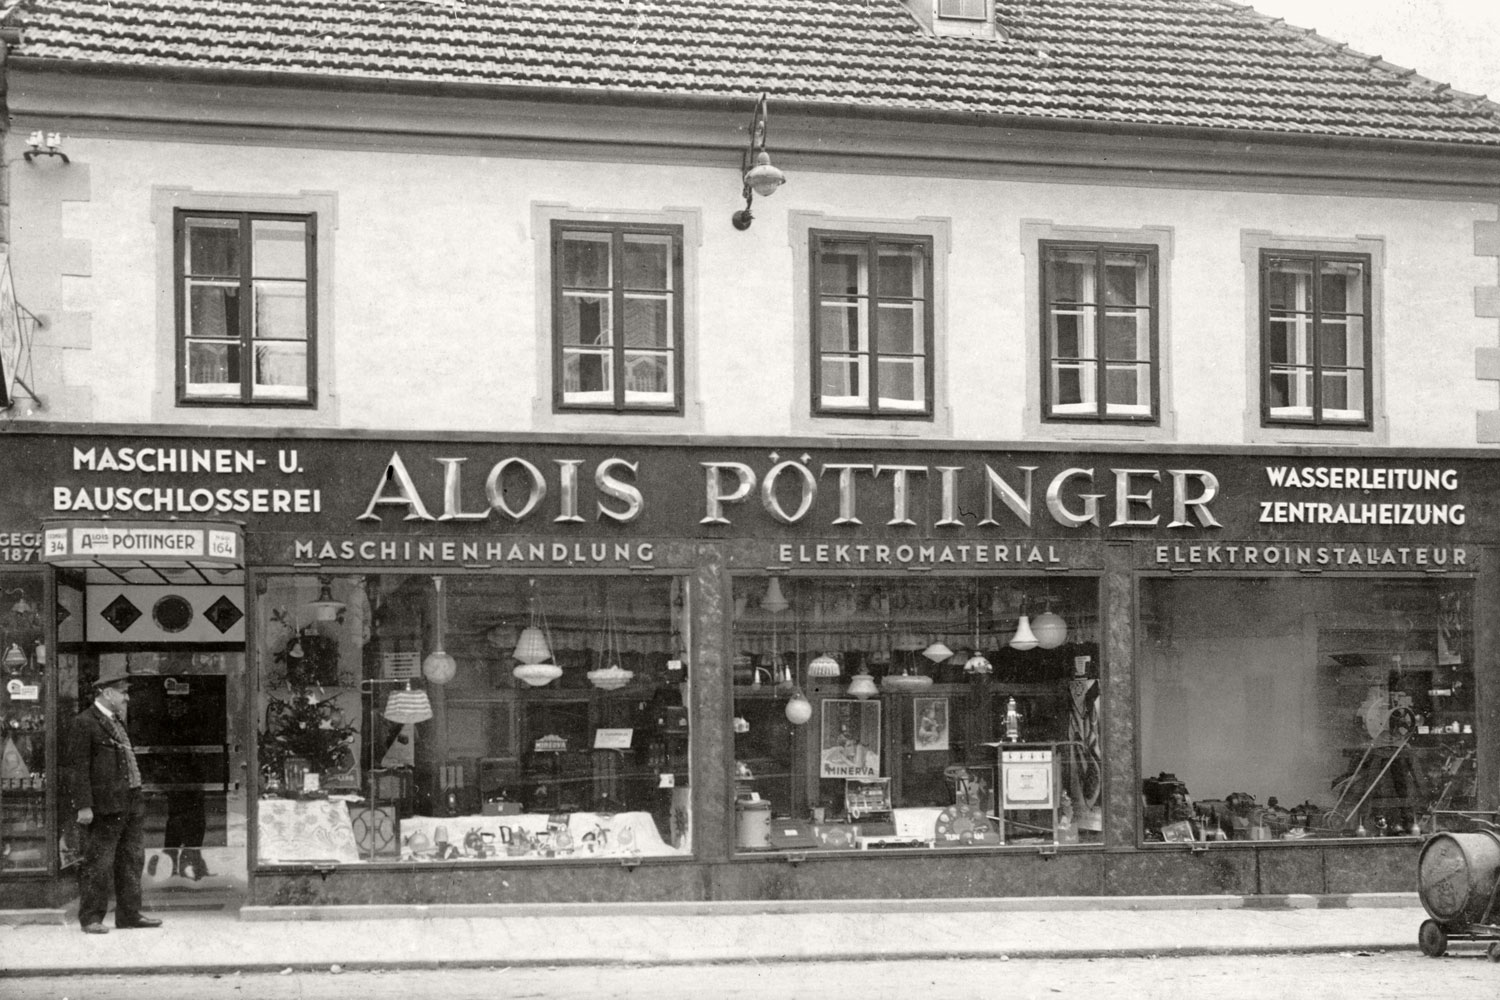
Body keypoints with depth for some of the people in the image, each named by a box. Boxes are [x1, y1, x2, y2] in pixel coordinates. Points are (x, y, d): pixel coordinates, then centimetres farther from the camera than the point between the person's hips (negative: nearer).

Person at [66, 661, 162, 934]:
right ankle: (91, 918, 4)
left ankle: (129, 913, 20)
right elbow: (78, 768, -14)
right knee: (98, 864, -3)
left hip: (131, 804, 9)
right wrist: (83, 806, -19)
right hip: (104, 806, -9)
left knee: (132, 860, 12)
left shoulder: (117, 721, 18)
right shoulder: (85, 723, -10)